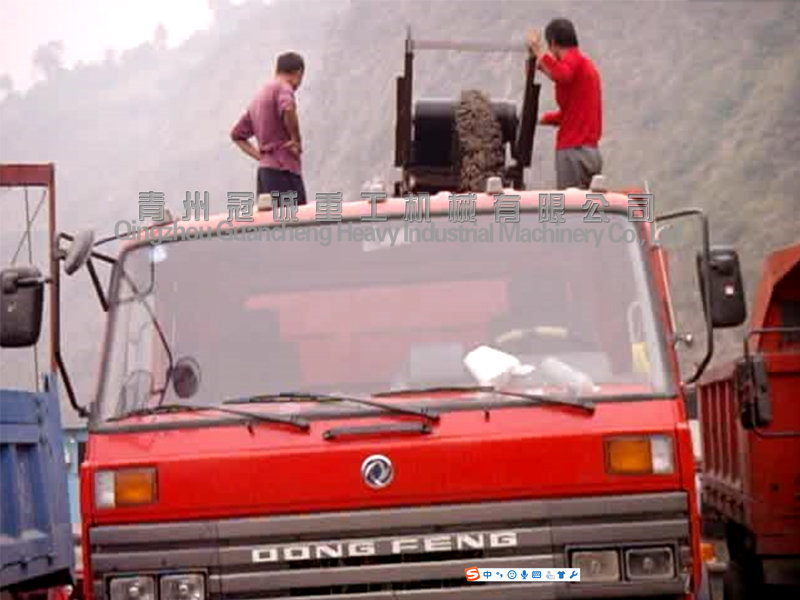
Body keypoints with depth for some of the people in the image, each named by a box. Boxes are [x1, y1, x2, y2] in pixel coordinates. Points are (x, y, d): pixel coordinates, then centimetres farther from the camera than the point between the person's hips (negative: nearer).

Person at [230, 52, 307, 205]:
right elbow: (288, 109, -27)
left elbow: (237, 134, 29)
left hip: (264, 170, 9)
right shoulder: (282, 87, -3)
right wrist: (296, 140, -14)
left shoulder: (259, 96, 23)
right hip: (283, 170, -9)